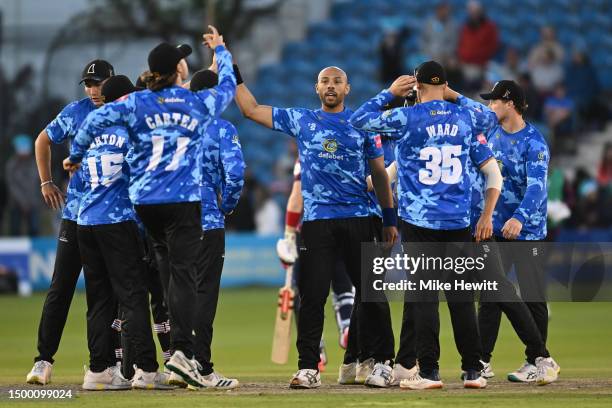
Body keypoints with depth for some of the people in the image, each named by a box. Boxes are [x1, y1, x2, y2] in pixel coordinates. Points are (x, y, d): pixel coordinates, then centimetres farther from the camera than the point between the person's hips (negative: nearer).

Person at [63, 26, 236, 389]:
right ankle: (182, 351, -23)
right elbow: (229, 85, 22)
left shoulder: (137, 103, 4)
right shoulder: (201, 104, 3)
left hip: (143, 200, 3)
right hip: (183, 201, -3)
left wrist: (77, 156, 11)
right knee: (183, 274, -10)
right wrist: (220, 51, 40)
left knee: (165, 264, 19)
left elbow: (97, 120, -5)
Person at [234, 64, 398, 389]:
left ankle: (382, 362, 11)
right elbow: (251, 110, 11)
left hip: (358, 220, 0)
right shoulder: (301, 121, 10)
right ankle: (308, 368, 1)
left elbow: (379, 173, 13)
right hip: (317, 221, 0)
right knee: (312, 295, -3)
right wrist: (233, 74, 5)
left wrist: (390, 219, 9)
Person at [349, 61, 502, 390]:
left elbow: (359, 119, 4)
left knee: (424, 296, -2)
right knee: (461, 295, 7)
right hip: (458, 223, 3)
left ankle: (429, 372, -4)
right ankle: (473, 370, 8)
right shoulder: (466, 118, 7)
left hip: (418, 222, -3)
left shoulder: (408, 118, -5)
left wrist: (390, 93, 13)